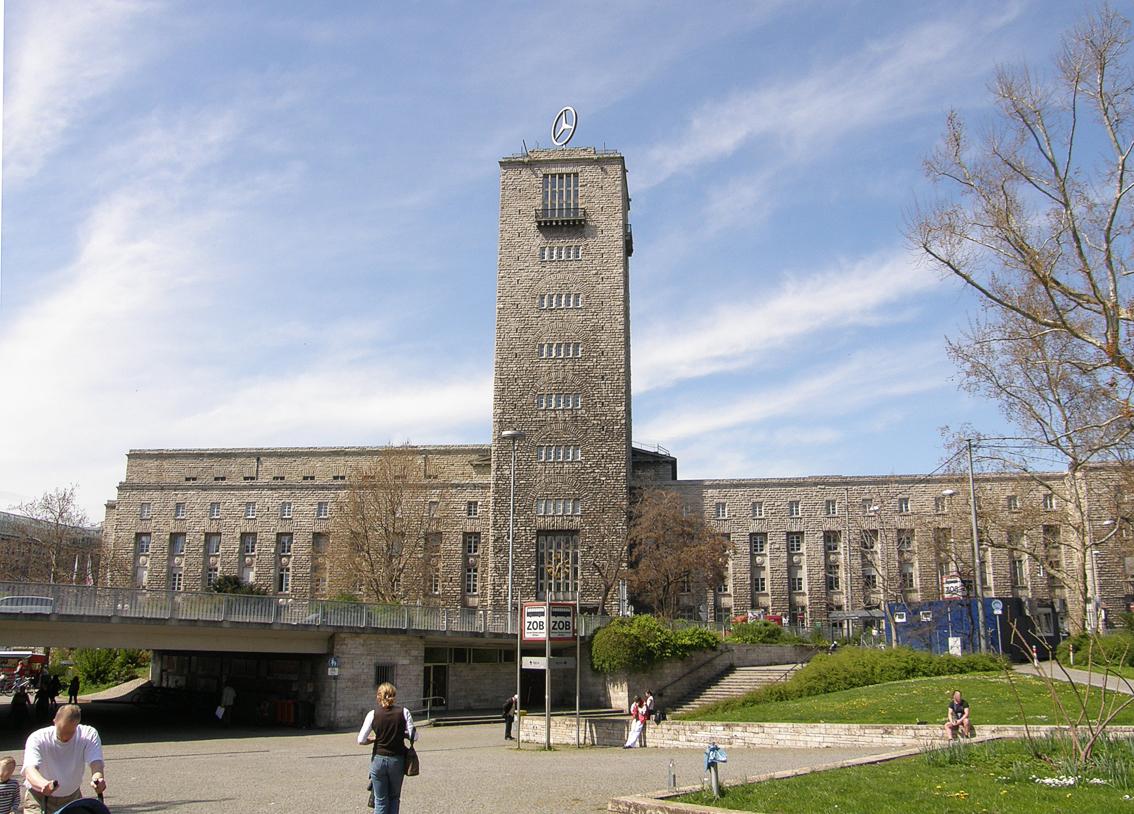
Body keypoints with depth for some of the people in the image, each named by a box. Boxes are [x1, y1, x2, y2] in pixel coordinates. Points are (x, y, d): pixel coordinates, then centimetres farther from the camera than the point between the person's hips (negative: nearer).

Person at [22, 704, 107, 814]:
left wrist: (98, 777, -55)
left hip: (72, 797, 2)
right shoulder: (37, 738, -22)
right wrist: (44, 784, -60)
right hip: (39, 798, -2)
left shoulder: (89, 734, -16)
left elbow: (95, 761, -31)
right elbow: (30, 769, -37)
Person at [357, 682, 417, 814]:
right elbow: (413, 736, -8)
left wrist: (374, 739, 9)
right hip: (397, 760, 1)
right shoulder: (403, 712, -7)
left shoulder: (373, 714, -8)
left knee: (380, 800, 10)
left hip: (378, 760, -1)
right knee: (394, 797, 19)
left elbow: (361, 741, -10)